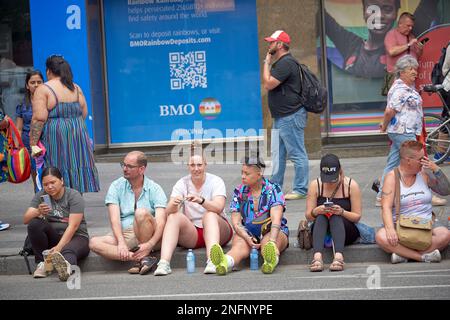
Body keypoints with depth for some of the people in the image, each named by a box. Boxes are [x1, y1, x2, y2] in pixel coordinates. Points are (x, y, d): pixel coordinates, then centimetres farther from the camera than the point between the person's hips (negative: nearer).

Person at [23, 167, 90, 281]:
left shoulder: (74, 196, -9)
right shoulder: (41, 196, 4)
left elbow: (73, 226, -20)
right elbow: (26, 219, -7)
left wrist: (59, 247, -33)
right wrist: (38, 212, -30)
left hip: (76, 237, -4)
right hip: (53, 237, 4)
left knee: (67, 251, -39)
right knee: (35, 223, -23)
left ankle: (67, 266, -73)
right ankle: (42, 263, -19)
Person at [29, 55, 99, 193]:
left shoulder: (43, 90, -7)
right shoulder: (76, 88, 10)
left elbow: (39, 118, -14)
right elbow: (84, 113, 11)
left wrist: (33, 143, -14)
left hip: (54, 137, -5)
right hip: (78, 137, 6)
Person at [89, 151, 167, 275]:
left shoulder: (154, 189, 0)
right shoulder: (116, 186, 6)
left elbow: (161, 221, -13)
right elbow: (114, 218, -7)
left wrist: (150, 244, -31)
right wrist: (121, 242, -24)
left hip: (149, 237, -2)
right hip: (123, 234, 3)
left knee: (141, 213, -31)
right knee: (94, 243, -24)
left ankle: (142, 258, -23)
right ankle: (139, 258, -35)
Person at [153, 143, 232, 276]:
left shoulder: (216, 181, -5)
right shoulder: (182, 183, 1)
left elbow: (219, 207, -24)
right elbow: (169, 211, -12)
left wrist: (201, 200, -43)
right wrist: (174, 204, -36)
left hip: (215, 230, -2)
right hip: (191, 234, 2)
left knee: (210, 215, -31)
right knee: (174, 216, -23)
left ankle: (212, 262, -48)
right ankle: (164, 263, -38)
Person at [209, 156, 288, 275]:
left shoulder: (273, 190, -5)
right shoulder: (239, 192, 5)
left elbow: (276, 219, -20)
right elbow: (236, 222, -2)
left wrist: (272, 241, -37)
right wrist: (247, 237, -22)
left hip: (271, 232, -1)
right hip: (247, 232, 1)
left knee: (267, 244, -36)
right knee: (239, 245, -33)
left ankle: (271, 260, -71)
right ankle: (226, 262, -65)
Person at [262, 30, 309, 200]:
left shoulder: (286, 63, -16)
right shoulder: (279, 63, 19)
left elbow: (268, 84, -18)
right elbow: (267, 84, 21)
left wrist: (267, 63, -10)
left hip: (290, 117, -11)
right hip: (281, 117, 11)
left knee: (297, 154, -4)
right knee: (278, 154, 15)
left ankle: (300, 190, 0)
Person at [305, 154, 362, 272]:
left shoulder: (351, 185, -4)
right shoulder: (315, 185, 0)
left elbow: (357, 217, -6)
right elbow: (308, 216, -1)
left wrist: (342, 212, -26)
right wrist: (316, 211, -25)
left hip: (345, 230, -1)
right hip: (320, 228, 2)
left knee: (335, 217, -32)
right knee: (321, 217, -30)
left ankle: (339, 256, -55)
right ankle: (317, 256, -53)